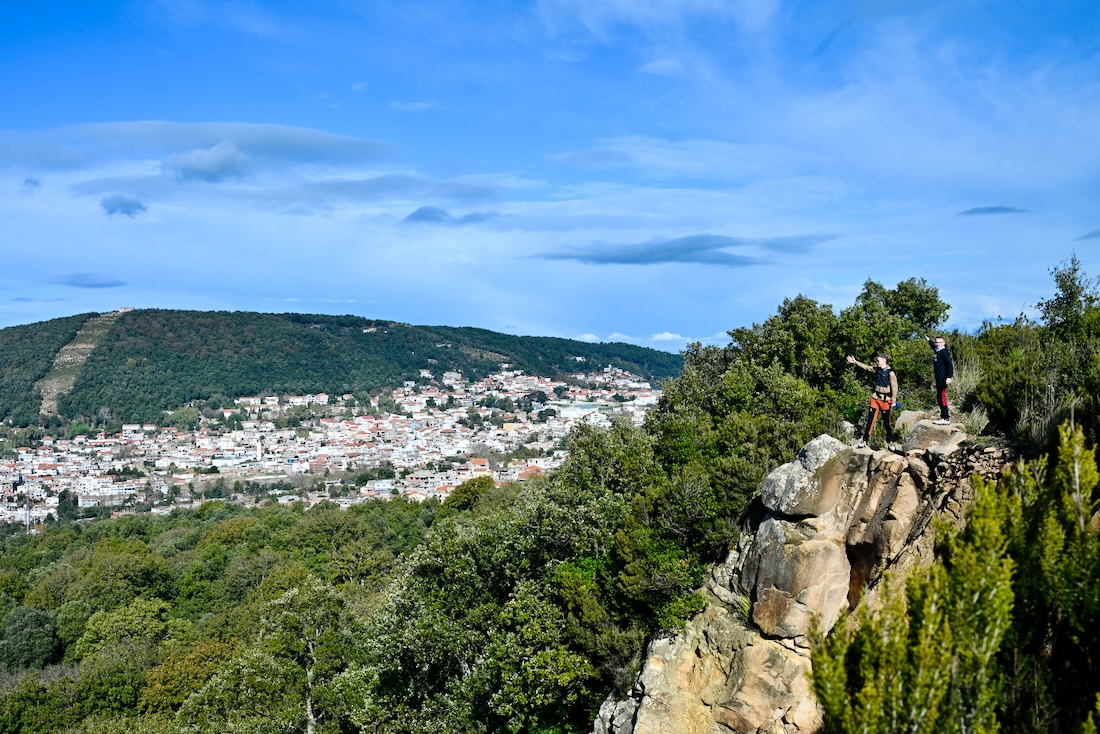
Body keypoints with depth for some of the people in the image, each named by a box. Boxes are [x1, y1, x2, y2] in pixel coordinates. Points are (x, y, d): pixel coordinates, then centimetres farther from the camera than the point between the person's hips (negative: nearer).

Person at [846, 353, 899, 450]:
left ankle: (890, 442, 16)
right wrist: (855, 362, 11)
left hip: (885, 400, -5)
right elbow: (866, 367, 16)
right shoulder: (877, 369, 6)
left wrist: (893, 400, -12)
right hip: (875, 398, 5)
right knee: (870, 420, 5)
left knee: (887, 422, 4)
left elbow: (894, 387, -12)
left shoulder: (890, 373, -12)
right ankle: (864, 440, 8)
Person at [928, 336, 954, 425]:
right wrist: (929, 340, 56)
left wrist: (949, 377, -24)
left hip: (943, 379, -9)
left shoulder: (944, 352, -9)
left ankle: (945, 418, -13)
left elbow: (950, 365, -16)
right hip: (938, 379, 9)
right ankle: (943, 416, 15)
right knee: (939, 397, 10)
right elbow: (932, 345, 40)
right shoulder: (936, 351, 15)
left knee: (942, 397, -12)